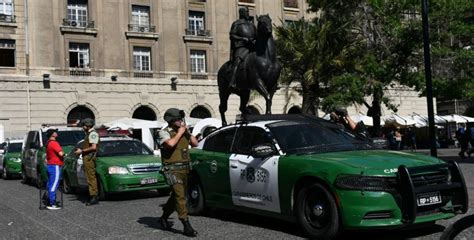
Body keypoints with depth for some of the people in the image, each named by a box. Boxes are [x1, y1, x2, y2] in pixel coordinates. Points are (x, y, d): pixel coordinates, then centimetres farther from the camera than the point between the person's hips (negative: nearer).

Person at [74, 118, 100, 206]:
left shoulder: (93, 133, -11)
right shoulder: (89, 133, 22)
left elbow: (93, 147, -19)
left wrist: (82, 151, -14)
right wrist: (81, 151, 18)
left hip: (90, 158, -10)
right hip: (87, 158, 10)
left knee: (91, 177, -10)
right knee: (90, 177, 10)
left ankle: (94, 197, -10)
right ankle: (92, 196, 14)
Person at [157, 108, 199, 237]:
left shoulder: (183, 131, 14)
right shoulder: (164, 132, -5)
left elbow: (195, 143, 10)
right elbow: (171, 143, -25)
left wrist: (187, 131, 1)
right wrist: (180, 132, -12)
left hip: (184, 168, 7)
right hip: (172, 169, -7)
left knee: (176, 196, 15)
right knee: (180, 196, -14)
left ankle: (164, 218, 33)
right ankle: (187, 226, -15)